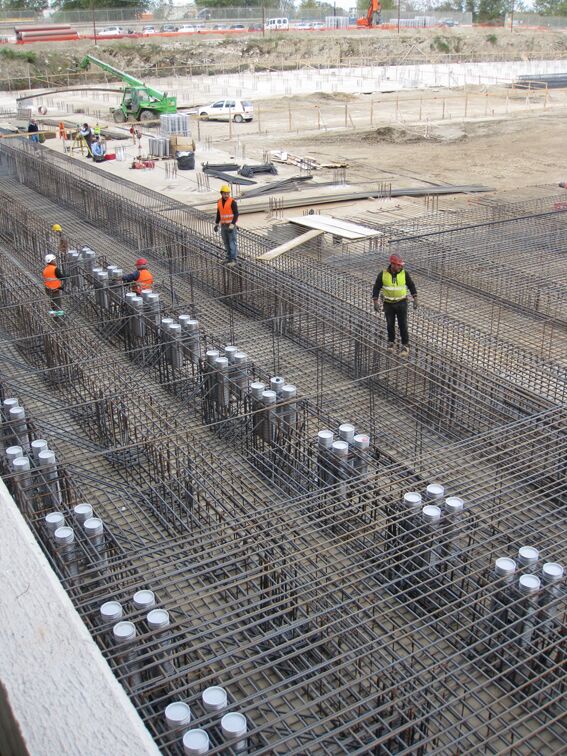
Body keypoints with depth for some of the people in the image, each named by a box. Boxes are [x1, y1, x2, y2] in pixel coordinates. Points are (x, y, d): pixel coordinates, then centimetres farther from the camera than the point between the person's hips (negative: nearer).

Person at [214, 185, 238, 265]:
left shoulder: (232, 202, -13)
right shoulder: (219, 202, 6)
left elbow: (236, 214, -16)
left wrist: (232, 225, -24)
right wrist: (216, 224, 12)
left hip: (231, 225, -6)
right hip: (223, 225, 6)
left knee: (232, 242, -8)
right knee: (226, 242, 11)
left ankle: (233, 260, -9)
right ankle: (229, 257, 23)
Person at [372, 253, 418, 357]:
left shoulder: (404, 274, -9)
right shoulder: (383, 274, -10)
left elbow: (411, 286, 2)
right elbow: (376, 288, -3)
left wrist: (415, 300, -1)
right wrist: (376, 303, -8)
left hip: (402, 303, -1)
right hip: (388, 304, 1)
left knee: (403, 325, -4)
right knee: (390, 325, 11)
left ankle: (405, 345, 3)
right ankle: (391, 342, 31)